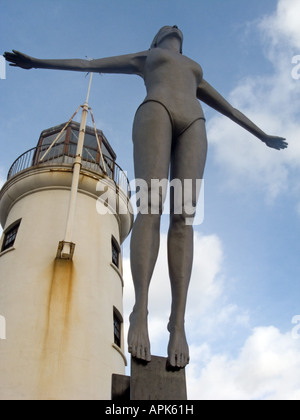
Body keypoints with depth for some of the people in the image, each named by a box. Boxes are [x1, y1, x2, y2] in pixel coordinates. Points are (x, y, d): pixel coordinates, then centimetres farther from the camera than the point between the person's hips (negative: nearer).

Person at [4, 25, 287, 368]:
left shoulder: (195, 72, 43)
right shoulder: (145, 58, 35)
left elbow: (227, 107, 45)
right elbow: (88, 64, 30)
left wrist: (262, 135, 46)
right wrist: (37, 62, 25)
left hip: (193, 125, 3)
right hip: (155, 112, -3)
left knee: (183, 215, -20)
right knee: (151, 205, -27)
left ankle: (178, 321, -31)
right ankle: (140, 311, -34)